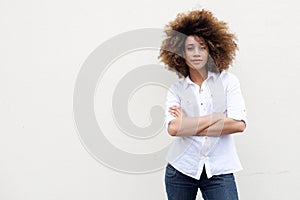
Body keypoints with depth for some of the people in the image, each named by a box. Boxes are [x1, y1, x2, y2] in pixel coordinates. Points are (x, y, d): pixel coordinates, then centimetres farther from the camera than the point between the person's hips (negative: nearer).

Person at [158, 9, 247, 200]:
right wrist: (219, 117, -10)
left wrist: (189, 126, -8)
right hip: (181, 169, 1)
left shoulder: (228, 81, 3)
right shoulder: (177, 89, 4)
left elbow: (239, 124, -9)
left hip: (219, 172, -1)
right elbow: (173, 128, -12)